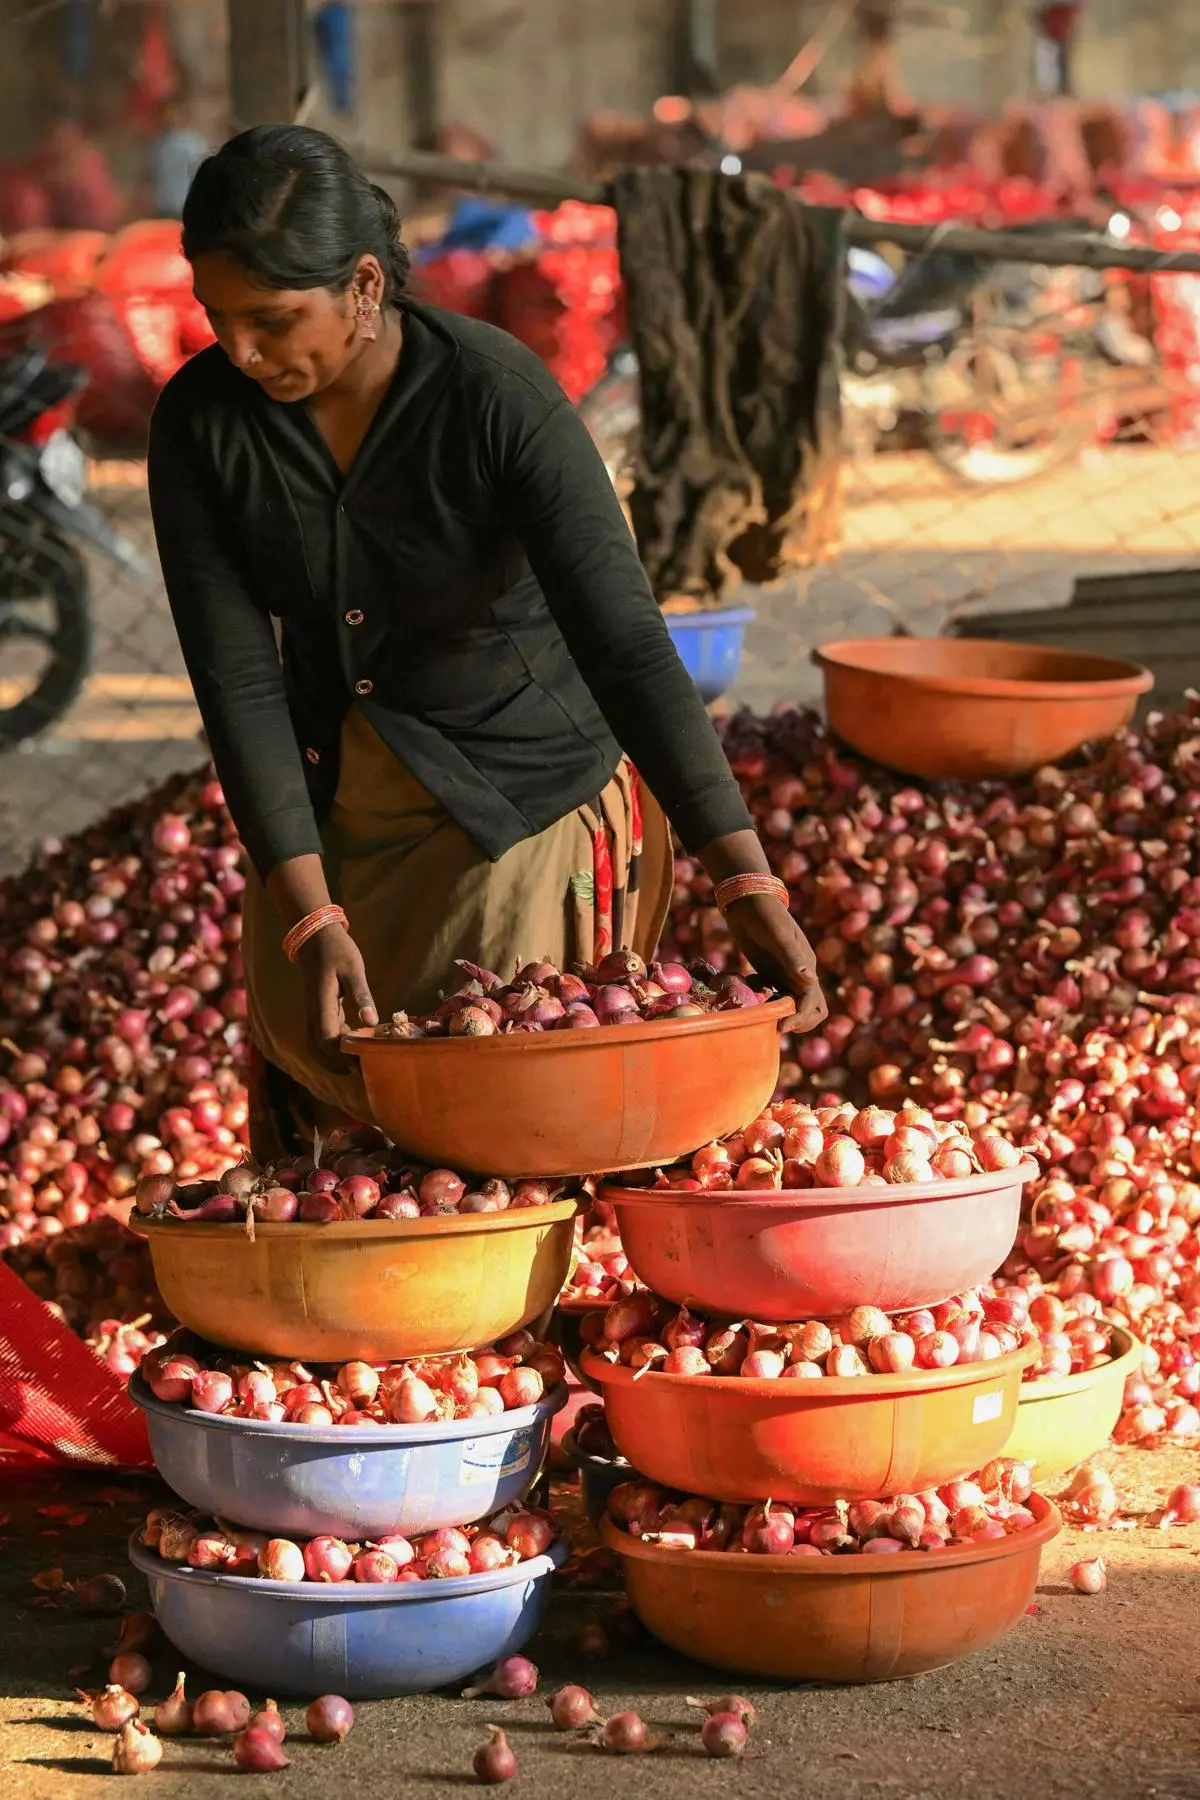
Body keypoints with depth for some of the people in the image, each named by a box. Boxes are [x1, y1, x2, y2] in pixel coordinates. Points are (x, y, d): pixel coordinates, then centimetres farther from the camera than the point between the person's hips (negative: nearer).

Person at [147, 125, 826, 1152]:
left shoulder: (499, 396, -24)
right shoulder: (202, 422, -14)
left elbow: (625, 643, -28)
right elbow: (238, 677, -17)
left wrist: (748, 882, -35)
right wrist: (311, 921, -27)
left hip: (522, 795, -4)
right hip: (326, 809, 4)